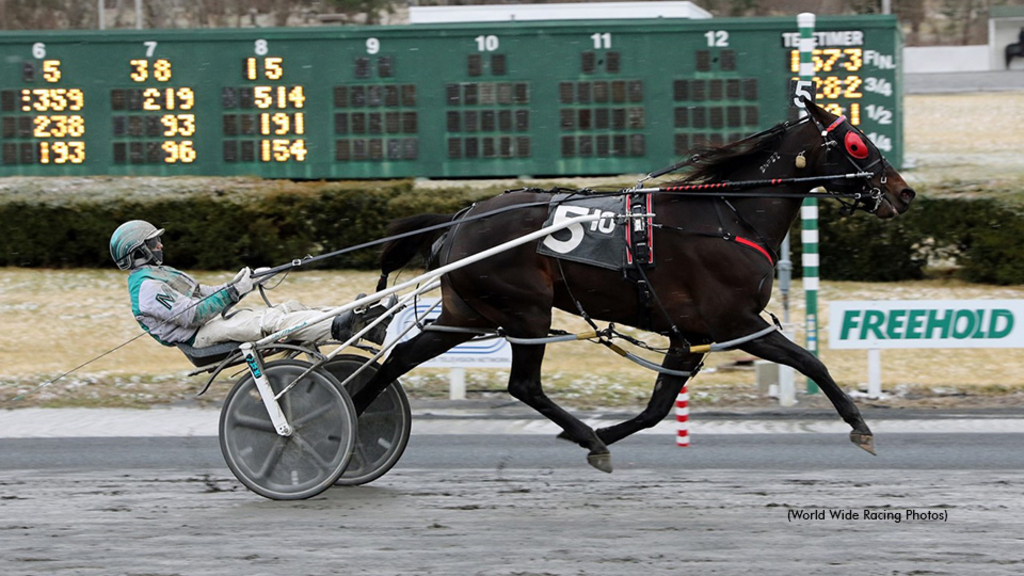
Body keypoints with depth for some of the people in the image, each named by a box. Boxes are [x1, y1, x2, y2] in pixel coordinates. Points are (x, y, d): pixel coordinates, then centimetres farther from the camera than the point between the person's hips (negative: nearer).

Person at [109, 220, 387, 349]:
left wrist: (234, 285, 6)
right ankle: (339, 328, -43)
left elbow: (203, 295, 25)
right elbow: (191, 314, -19)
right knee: (270, 321, -30)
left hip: (215, 320, 10)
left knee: (289, 307, -5)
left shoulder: (162, 274, 24)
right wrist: (233, 293, -19)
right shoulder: (146, 287, -10)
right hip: (200, 336, -10)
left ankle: (359, 321, -14)